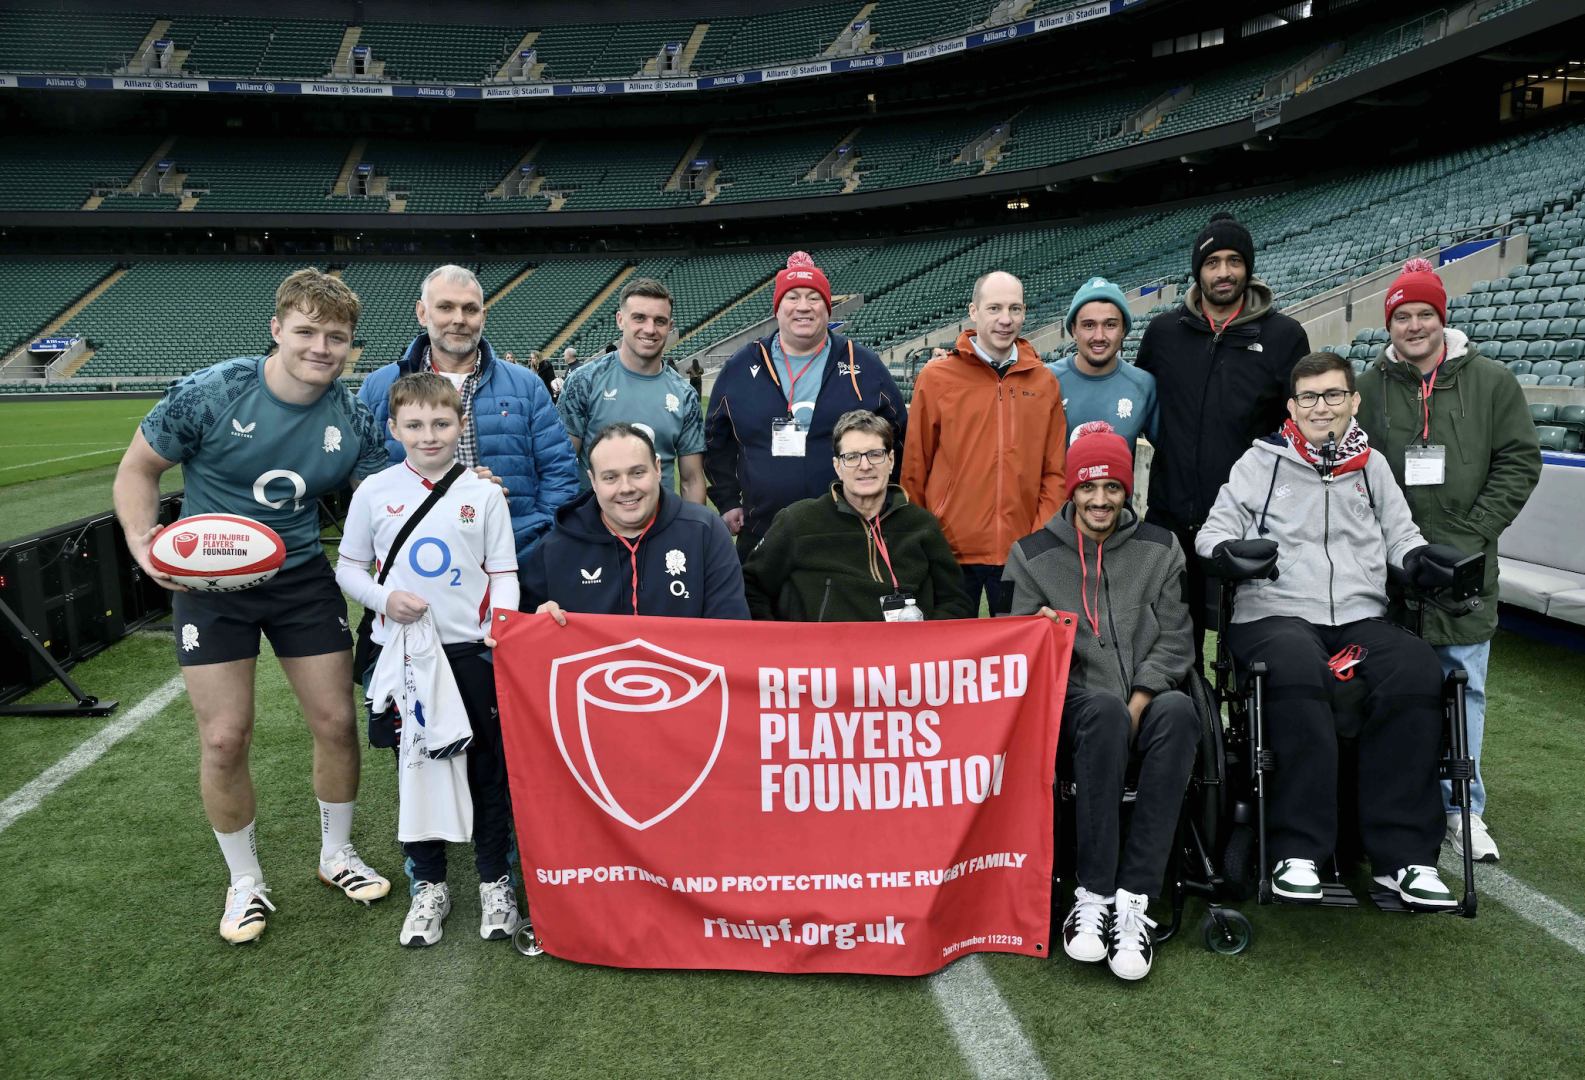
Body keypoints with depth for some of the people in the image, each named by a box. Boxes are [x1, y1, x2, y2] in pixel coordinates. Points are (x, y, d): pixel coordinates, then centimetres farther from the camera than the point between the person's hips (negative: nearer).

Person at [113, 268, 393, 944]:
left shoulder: (352, 420, -7)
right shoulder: (211, 393, -16)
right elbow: (138, 467, -5)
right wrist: (143, 539, -22)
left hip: (302, 576, 3)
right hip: (210, 580, -2)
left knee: (335, 722, 4)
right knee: (224, 739, -2)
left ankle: (336, 854, 30)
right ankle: (245, 881, 22)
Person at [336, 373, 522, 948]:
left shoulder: (484, 494, 0)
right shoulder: (374, 492, 2)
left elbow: (503, 575, 1)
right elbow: (349, 567, 9)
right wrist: (384, 599, -10)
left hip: (472, 649, 0)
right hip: (403, 650, 1)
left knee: (487, 766, 5)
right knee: (414, 766, 9)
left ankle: (495, 879, 21)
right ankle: (428, 884, 24)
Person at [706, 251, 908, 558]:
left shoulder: (865, 366, 3)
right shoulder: (740, 368, 6)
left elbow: (899, 439, 8)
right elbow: (717, 442, 14)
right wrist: (727, 503, 8)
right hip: (760, 537, 1)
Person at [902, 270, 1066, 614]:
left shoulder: (1045, 383, 7)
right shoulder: (935, 378, -1)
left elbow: (1055, 472, 8)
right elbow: (914, 470, 1)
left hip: (1021, 553, 2)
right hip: (950, 549, -2)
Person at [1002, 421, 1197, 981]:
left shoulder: (1160, 549, 14)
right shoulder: (1033, 554, 11)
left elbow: (1174, 642, 6)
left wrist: (1135, 708, -9)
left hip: (1147, 698, 2)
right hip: (1072, 701, -1)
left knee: (1178, 711, -34)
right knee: (1104, 707, -37)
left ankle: (1133, 898, -33)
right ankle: (1093, 894, -30)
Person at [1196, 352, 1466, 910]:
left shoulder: (1373, 465, 22)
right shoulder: (1260, 462, 12)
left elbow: (1400, 533, 22)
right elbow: (1212, 532, 7)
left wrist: (1420, 556, -2)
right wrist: (1230, 549, -16)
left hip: (1361, 618, 4)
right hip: (1275, 615, -3)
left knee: (1418, 670, -29)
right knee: (1298, 669, -38)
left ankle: (1404, 854, -23)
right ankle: (1298, 851, -31)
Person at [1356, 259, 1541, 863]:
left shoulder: (1491, 382, 5)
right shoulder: (1369, 388, 5)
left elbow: (1519, 462, 3)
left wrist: (1472, 535, -6)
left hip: (1465, 567, 0)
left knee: (1464, 685, 6)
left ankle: (1463, 809, 18)